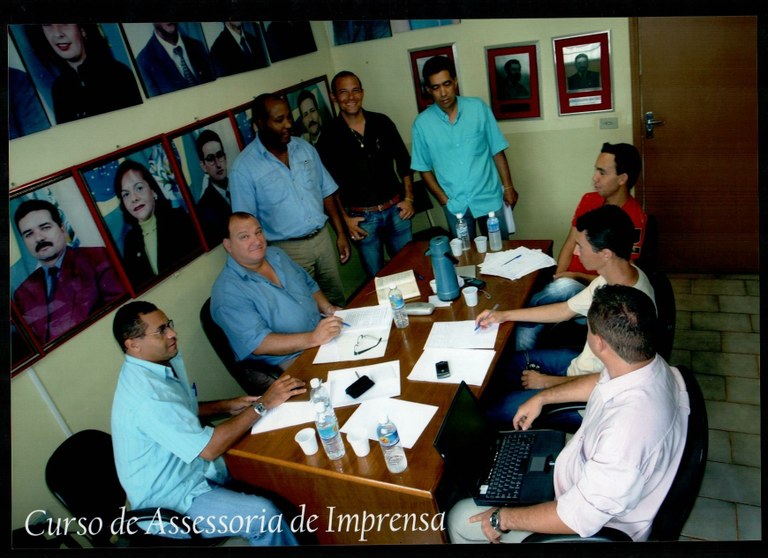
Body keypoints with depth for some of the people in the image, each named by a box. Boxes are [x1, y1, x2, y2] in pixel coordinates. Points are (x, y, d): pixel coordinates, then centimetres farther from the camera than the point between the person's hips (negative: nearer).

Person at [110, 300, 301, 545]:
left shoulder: (160, 362, 0)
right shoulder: (145, 393, -31)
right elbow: (208, 448, -30)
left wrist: (228, 406, 1)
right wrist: (262, 404, -24)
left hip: (190, 467, 10)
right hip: (169, 501, -9)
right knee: (264, 516, -26)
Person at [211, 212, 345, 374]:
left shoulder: (276, 254, 8)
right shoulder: (228, 292, -17)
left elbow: (309, 285, 20)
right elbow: (257, 343, -23)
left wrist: (327, 307, -1)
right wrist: (313, 338, -32)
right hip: (290, 361, -8)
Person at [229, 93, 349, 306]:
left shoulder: (305, 148, 1)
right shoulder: (244, 168, -15)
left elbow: (327, 192, 8)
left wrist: (341, 233, 6)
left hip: (322, 238, 5)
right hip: (288, 250, -4)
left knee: (337, 301, 18)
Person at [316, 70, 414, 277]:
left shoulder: (382, 122, 1)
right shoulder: (329, 136, -7)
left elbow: (404, 161, 9)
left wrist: (408, 198, 3)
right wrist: (345, 218, -5)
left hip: (396, 209, 3)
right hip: (362, 217, -2)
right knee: (376, 275, 8)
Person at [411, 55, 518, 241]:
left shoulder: (478, 108, -6)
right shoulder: (422, 123, -6)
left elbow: (497, 151, 0)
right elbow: (424, 169, 1)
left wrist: (508, 187, -1)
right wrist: (444, 201, -5)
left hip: (489, 197, 0)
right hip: (455, 205, 0)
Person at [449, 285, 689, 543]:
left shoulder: (628, 427, -43)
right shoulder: (647, 361, -16)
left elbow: (579, 517, -32)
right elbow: (601, 381, 10)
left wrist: (503, 519, -19)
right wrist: (541, 398, 12)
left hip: (597, 527, -8)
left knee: (460, 519, 1)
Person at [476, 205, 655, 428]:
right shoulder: (614, 277, -8)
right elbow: (565, 310, 6)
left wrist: (547, 382, -13)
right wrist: (504, 315, 6)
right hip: (584, 365, 8)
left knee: (496, 410, -7)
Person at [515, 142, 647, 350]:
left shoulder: (634, 220, -14)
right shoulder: (589, 200, 7)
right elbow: (570, 246, 9)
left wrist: (576, 276, -17)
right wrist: (558, 277, -7)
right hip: (569, 282, 5)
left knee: (565, 288, -37)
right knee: (527, 326, -23)